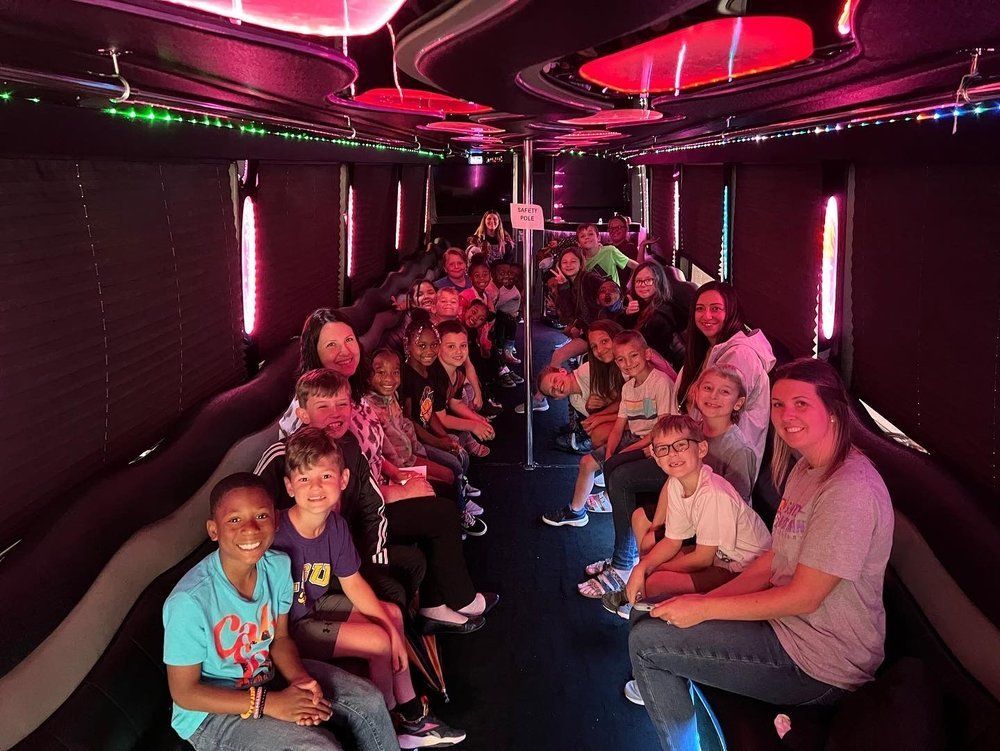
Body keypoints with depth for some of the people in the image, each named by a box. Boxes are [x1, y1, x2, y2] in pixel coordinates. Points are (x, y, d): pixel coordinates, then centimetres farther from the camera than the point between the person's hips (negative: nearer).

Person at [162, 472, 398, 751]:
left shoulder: (278, 566, -11)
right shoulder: (190, 600, -30)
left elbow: (279, 638, 4)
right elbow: (184, 692, -20)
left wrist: (300, 679, -17)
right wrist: (270, 703, -24)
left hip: (267, 674, 6)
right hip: (212, 710, -6)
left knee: (369, 700, -1)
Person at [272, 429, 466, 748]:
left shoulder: (335, 524, -8)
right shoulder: (278, 537, -31)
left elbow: (352, 582, 3)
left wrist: (392, 628, -2)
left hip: (316, 605, 8)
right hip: (286, 624, -8)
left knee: (392, 613, 11)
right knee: (377, 640, -16)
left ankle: (411, 717, 21)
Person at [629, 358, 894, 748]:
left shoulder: (850, 489, -25)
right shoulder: (804, 467, 7)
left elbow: (804, 597, -23)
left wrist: (705, 607, -16)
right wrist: (704, 600, -4)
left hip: (821, 667, -10)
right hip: (785, 618, 10)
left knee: (646, 641, -11)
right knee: (648, 612, 12)